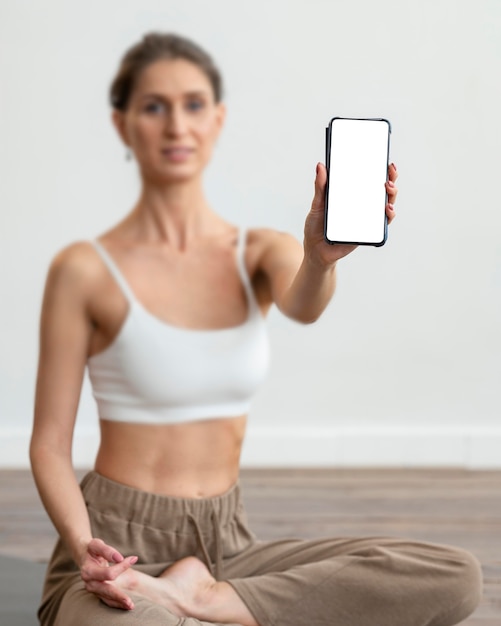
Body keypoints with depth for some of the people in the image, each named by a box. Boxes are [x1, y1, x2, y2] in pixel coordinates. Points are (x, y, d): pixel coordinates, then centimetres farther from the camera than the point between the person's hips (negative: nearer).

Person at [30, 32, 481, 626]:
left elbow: (302, 304, -19)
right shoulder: (86, 270, -5)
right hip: (119, 551, -6)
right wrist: (85, 548, -23)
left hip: (225, 548, 6)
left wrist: (321, 254, -43)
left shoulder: (261, 253, 6)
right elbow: (50, 445, -4)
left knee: (455, 577, -15)